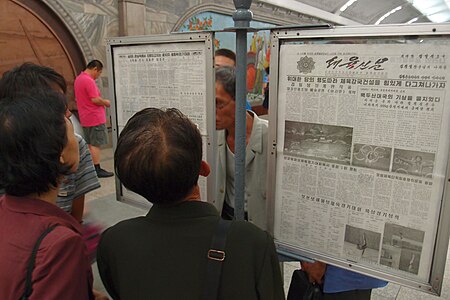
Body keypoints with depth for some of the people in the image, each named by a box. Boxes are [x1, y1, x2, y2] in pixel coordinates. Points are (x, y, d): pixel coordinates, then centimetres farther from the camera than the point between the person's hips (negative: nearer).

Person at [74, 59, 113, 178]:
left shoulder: (78, 79, 15)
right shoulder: (89, 81, -17)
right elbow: (95, 99, -23)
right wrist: (106, 102, -5)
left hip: (85, 119, 10)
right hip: (95, 118, -9)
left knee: (89, 144, 14)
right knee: (95, 144, -5)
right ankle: (97, 169, -1)